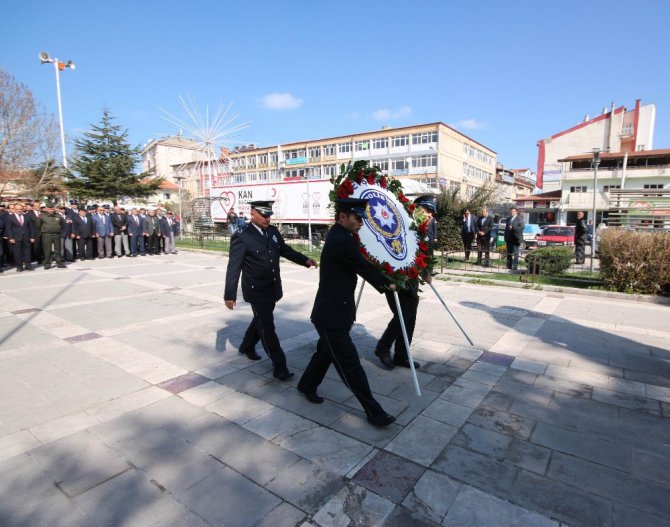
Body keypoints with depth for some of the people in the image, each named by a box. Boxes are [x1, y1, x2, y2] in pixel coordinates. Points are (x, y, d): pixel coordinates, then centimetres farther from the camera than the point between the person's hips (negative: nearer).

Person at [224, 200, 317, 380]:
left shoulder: (273, 231, 2)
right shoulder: (242, 238, -16)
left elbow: (285, 250, 15)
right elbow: (233, 268, -16)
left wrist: (305, 260, 1)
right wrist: (230, 295, -18)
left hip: (272, 288, 7)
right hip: (257, 290, -7)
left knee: (260, 321, 23)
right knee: (267, 327, -2)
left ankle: (247, 347, 47)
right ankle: (279, 365, 6)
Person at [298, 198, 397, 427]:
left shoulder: (338, 236, 9)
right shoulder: (341, 241, -22)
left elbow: (358, 265, 16)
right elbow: (364, 267, -13)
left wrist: (382, 283, 12)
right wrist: (387, 283, 3)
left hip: (333, 309, 10)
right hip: (332, 313, -10)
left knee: (326, 351, 25)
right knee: (349, 363, 0)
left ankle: (307, 385, 45)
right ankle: (374, 412, 11)